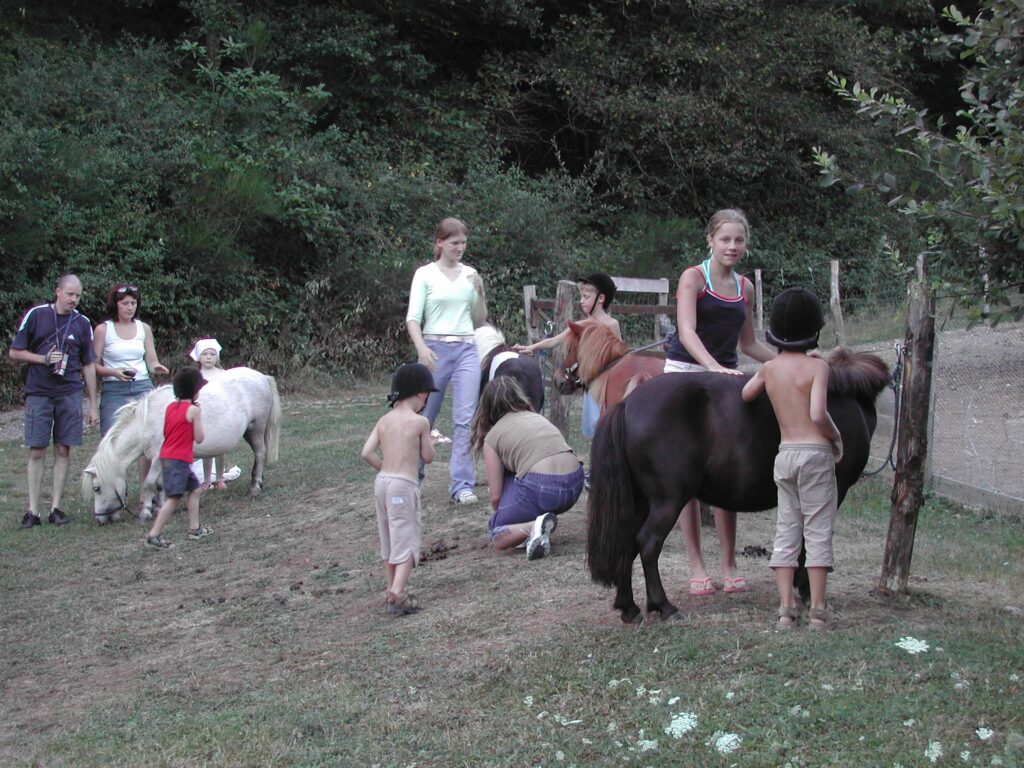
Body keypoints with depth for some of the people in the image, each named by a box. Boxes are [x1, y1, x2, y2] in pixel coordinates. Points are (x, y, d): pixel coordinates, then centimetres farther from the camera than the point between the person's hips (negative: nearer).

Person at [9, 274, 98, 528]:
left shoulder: (82, 323, 5)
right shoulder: (35, 315, -1)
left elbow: (88, 365, 10)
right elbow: (14, 352, 3)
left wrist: (93, 405, 8)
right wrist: (44, 359, -12)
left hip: (70, 394, 2)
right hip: (38, 393, -2)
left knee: (63, 450, 3)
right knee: (36, 452, -1)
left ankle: (56, 507, 11)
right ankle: (33, 511, 3)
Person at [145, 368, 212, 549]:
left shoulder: (170, 407, 11)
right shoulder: (193, 410, -11)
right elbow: (199, 438, -9)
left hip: (167, 457, 9)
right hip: (179, 459, -9)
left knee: (195, 489, 20)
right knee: (174, 498, -11)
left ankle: (194, 528, 25)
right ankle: (154, 535, -16)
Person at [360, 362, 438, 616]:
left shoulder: (384, 420, 6)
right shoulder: (420, 422, -9)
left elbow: (367, 452, 1)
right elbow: (427, 458, -1)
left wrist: (386, 469, 14)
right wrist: (429, 442, 18)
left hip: (382, 481, 6)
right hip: (404, 484, -6)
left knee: (389, 540, 18)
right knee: (407, 541, -4)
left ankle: (393, 591, 27)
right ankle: (397, 593, -19)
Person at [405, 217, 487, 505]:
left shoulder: (470, 274, 9)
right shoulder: (425, 274, 0)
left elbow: (480, 321, 13)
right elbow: (413, 318, -6)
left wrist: (480, 292, -3)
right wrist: (421, 349, -22)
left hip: (466, 350, 2)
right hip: (435, 349, -2)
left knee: (465, 418, -6)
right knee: (424, 417, 9)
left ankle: (462, 484, -4)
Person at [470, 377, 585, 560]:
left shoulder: (492, 437, 9)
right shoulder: (537, 417, 25)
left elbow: (496, 496, 8)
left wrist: (503, 516, 31)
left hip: (542, 489, -6)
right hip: (575, 485, 6)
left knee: (497, 534, 14)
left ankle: (532, 526, -14)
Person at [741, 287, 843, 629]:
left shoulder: (769, 369, 5)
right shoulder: (817, 366, -9)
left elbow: (745, 395, 10)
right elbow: (818, 414, -19)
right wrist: (836, 438, -2)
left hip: (784, 455, 4)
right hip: (815, 452, -4)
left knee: (786, 530, 9)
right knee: (818, 530, 1)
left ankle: (786, 607, 5)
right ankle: (817, 610, 1)